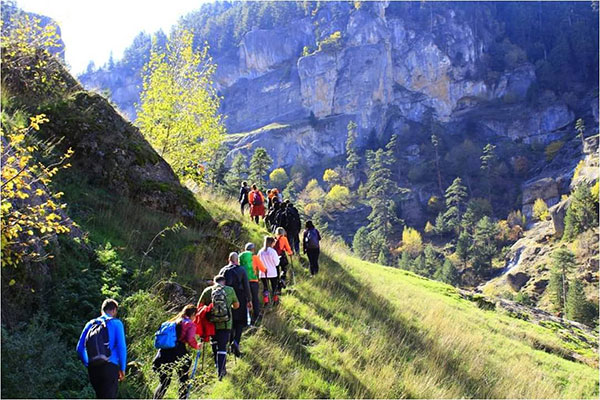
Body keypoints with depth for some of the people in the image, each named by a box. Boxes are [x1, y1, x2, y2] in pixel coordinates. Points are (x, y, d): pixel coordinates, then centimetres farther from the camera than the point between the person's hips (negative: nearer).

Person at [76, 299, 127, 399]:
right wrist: (122, 368, -1)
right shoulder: (116, 323, 0)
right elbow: (121, 347, -8)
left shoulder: (90, 324, 15)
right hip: (110, 366, -5)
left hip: (92, 368, 5)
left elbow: (79, 348, 13)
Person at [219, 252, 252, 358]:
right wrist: (249, 300, 0)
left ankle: (231, 342, 17)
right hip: (240, 300, -3)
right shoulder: (241, 270, -5)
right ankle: (236, 341, -17)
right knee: (240, 322, 2)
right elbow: (246, 286, -6)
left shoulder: (223, 270, 4)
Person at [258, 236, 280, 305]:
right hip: (272, 273, -3)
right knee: (274, 287, 12)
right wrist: (278, 258, 11)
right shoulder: (272, 251, -13)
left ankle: (266, 302, 3)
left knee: (265, 288, 8)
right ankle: (275, 301, 18)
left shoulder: (260, 252, -3)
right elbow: (277, 263, -7)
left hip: (263, 273, 3)